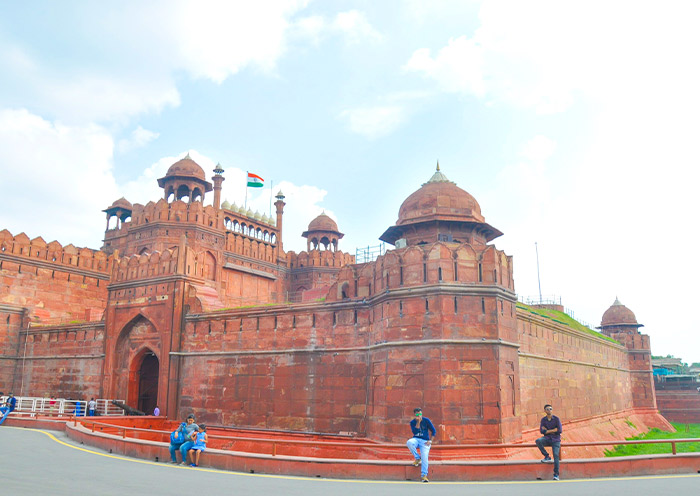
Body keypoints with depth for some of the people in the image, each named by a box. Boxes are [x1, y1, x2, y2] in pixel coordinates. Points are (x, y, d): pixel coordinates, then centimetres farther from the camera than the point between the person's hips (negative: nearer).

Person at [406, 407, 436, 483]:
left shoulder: (426, 420, -2)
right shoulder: (412, 422, 1)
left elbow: (434, 431, 2)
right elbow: (414, 432, -16)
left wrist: (430, 441, -8)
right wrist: (418, 422, -21)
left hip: (425, 441, -1)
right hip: (416, 439, 2)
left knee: (424, 456, -24)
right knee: (409, 442, -32)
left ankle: (424, 475, -16)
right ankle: (417, 458, -10)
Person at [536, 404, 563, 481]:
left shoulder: (556, 419, -3)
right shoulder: (543, 419, 4)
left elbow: (559, 430, -10)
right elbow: (542, 431, -5)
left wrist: (547, 430, -7)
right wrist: (553, 431, -11)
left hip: (555, 439, -2)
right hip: (547, 439, 2)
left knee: (555, 455, -19)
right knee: (538, 441, -27)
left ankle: (556, 474, -16)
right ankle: (547, 456, -9)